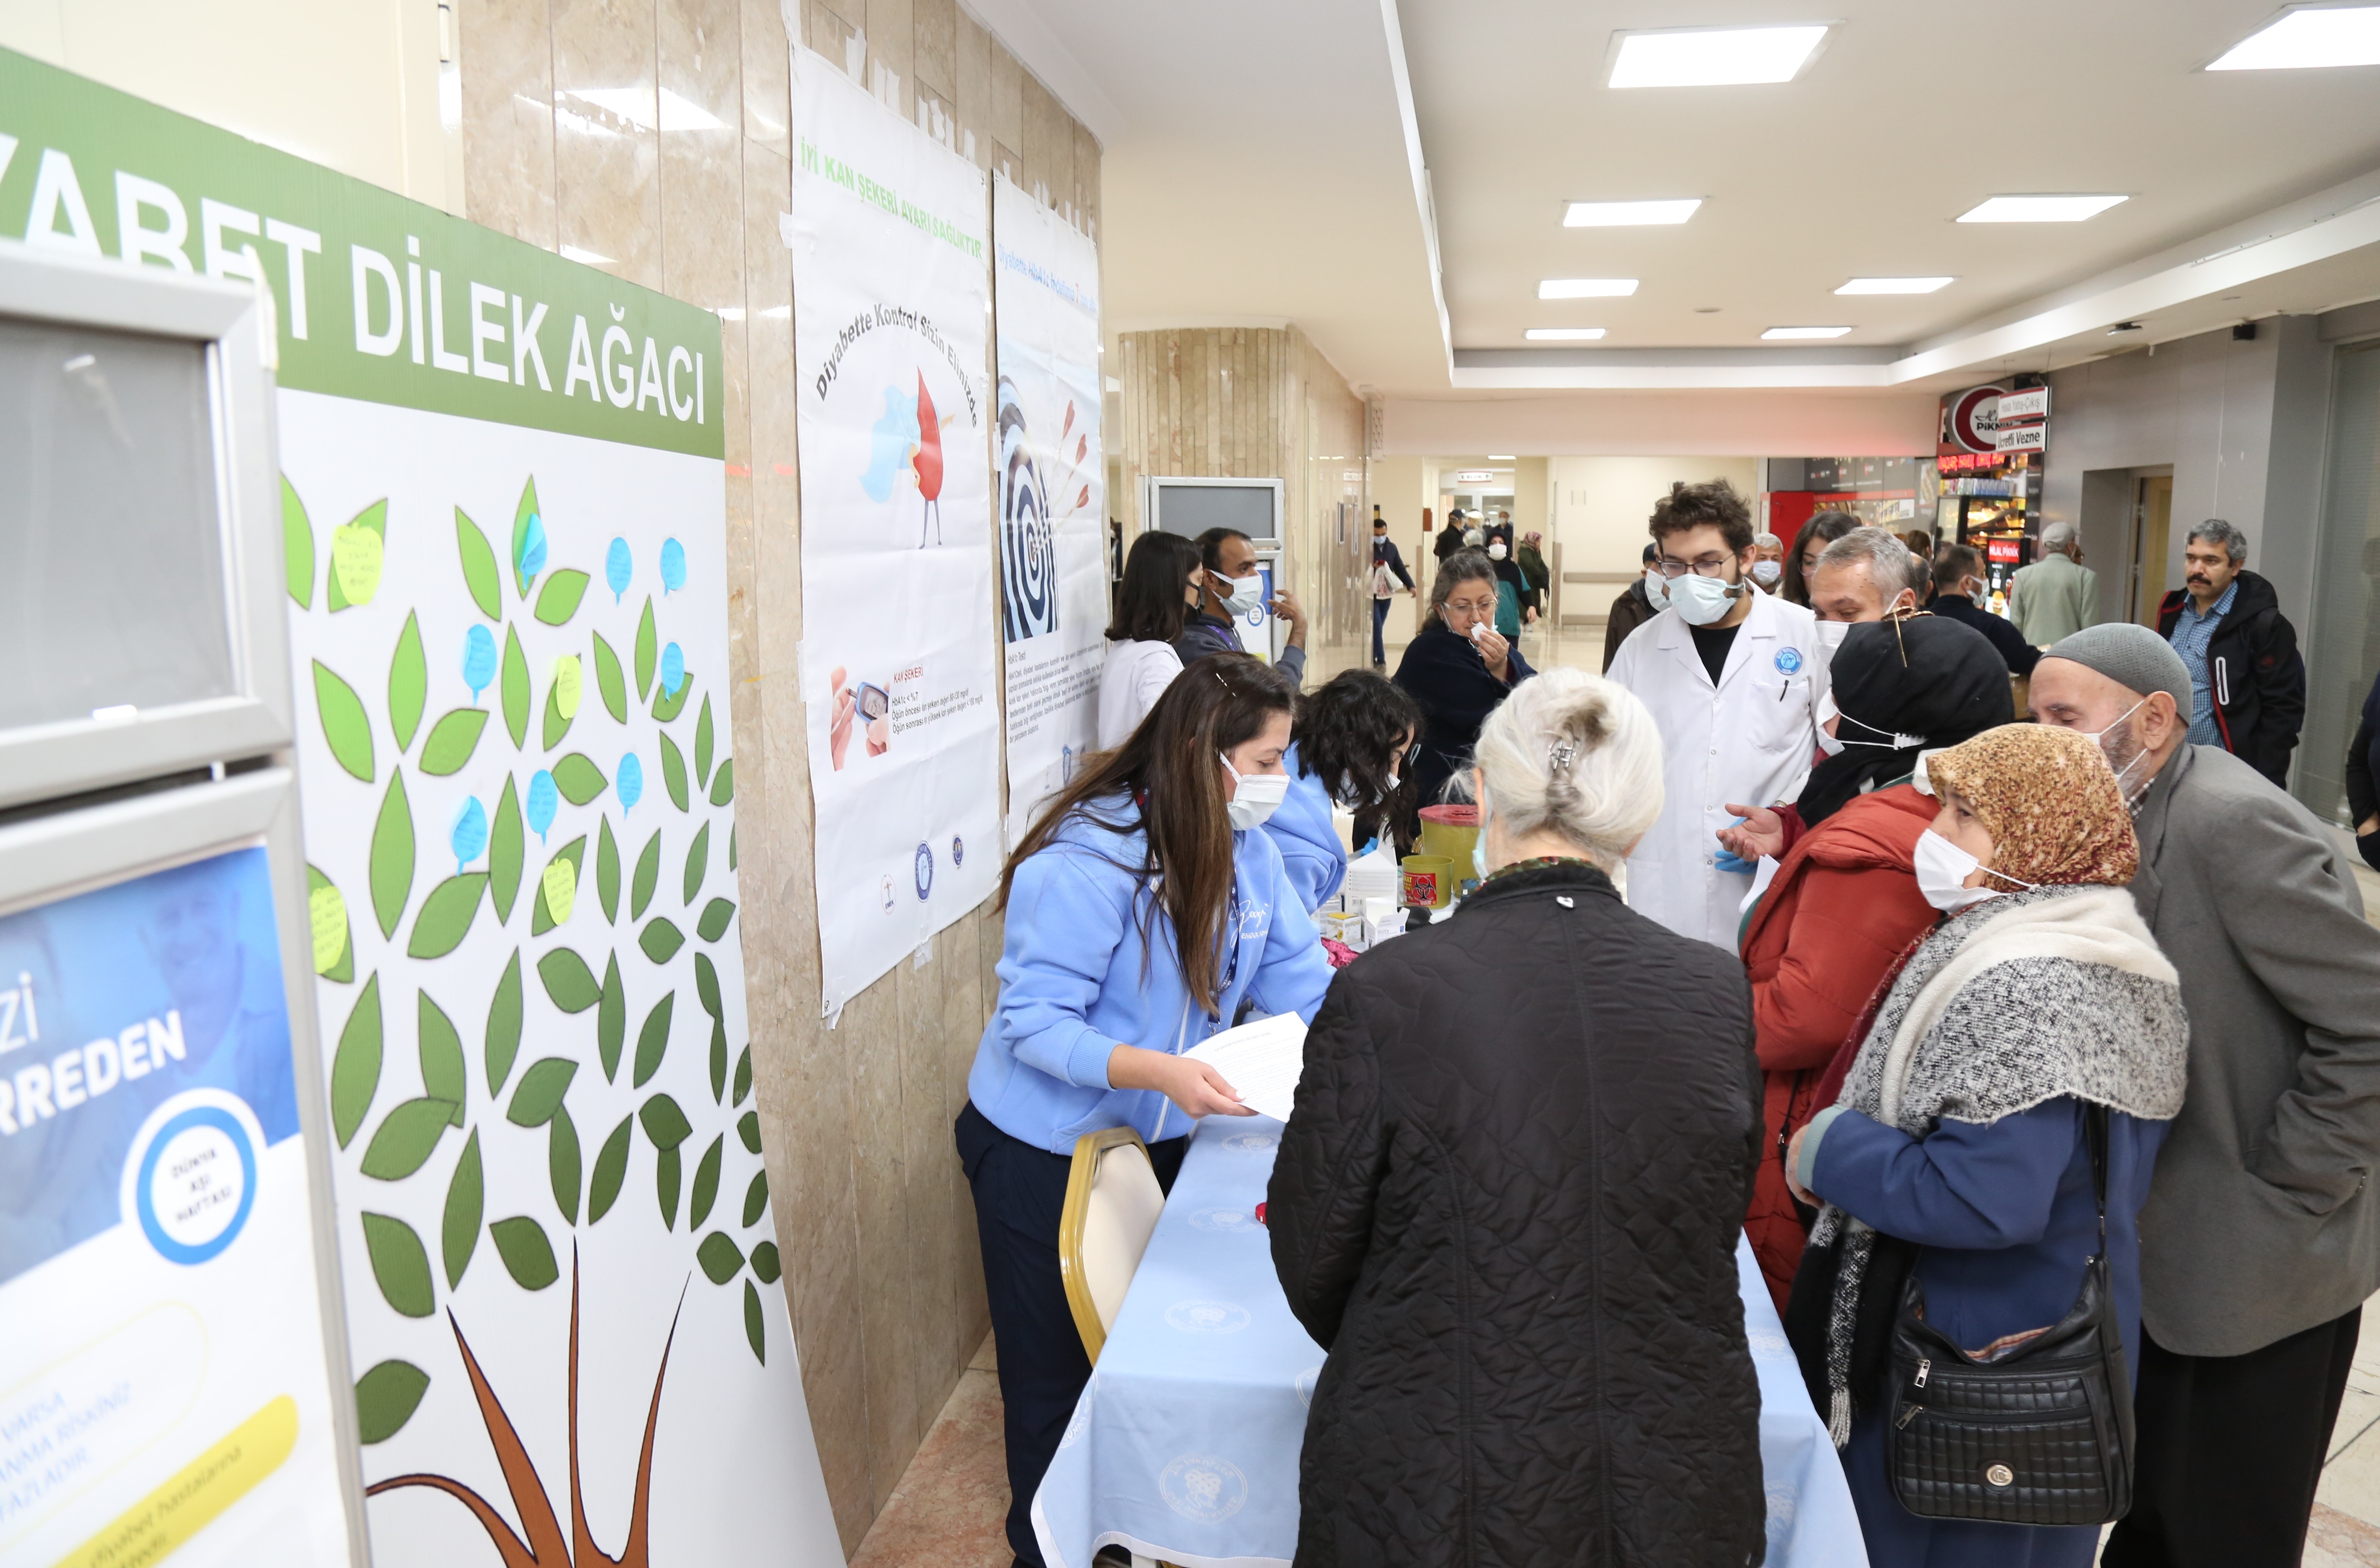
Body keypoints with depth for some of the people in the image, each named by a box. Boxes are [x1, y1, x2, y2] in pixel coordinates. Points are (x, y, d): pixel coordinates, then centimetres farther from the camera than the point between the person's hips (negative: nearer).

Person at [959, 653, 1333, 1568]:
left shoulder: (1244, 847, -4)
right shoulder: (1085, 862, -26)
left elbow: (1297, 979, -2)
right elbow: (1033, 1022, -26)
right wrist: (1160, 1071, -38)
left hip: (1158, 1134, 6)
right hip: (1043, 1150, -6)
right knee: (1058, 1372, 10)